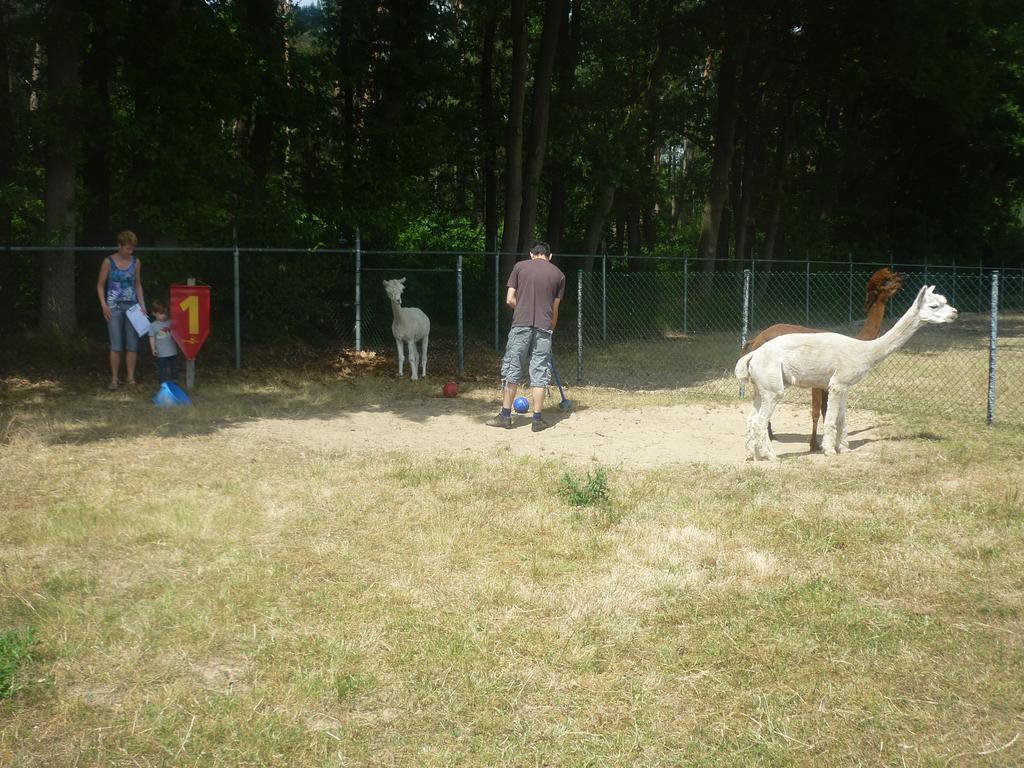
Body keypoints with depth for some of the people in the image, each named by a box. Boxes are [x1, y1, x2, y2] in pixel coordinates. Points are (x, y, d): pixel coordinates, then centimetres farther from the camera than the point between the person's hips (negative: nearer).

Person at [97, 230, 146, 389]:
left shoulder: (136, 262, 6)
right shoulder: (109, 262, -4)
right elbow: (100, 285, 1)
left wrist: (142, 304, 6)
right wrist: (104, 305, -8)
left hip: (132, 305, 3)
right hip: (114, 306, -3)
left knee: (133, 344, 1)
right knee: (116, 345, -5)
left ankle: (130, 377, 10)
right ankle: (114, 379, 4)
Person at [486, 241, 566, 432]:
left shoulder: (520, 267, 6)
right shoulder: (558, 274, 10)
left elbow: (510, 300, 3)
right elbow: (555, 308, 10)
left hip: (520, 325, -1)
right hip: (544, 328, 1)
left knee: (512, 370, 7)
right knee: (540, 373, 5)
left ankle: (505, 415, 11)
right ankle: (537, 420, 6)